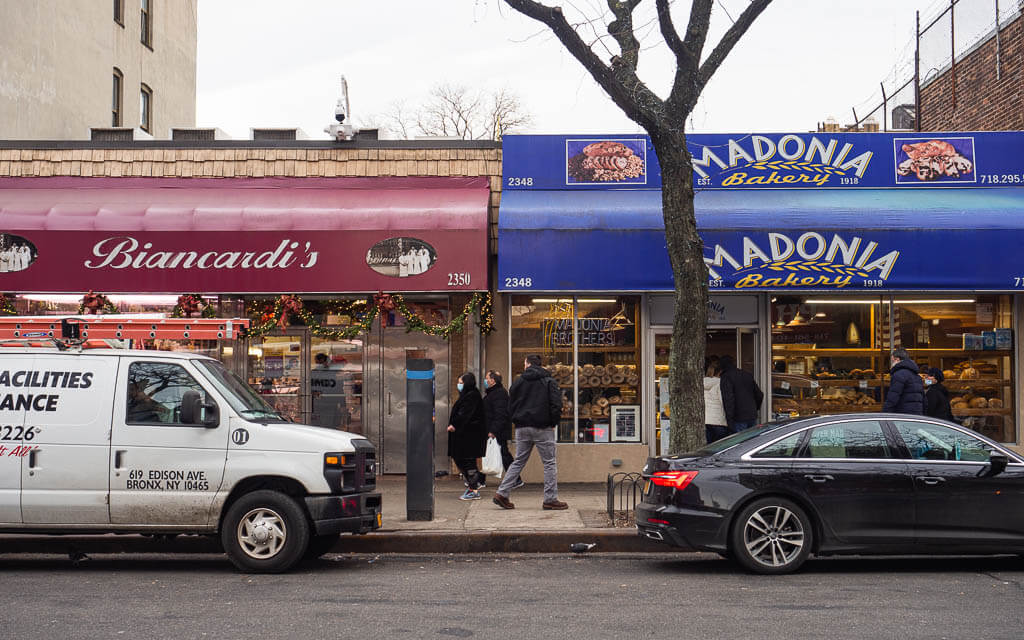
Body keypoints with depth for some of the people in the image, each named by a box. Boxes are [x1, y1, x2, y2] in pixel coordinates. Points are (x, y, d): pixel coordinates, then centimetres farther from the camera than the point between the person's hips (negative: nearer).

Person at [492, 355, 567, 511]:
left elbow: (511, 404, 9)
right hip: (543, 428, -4)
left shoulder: (518, 381, 8)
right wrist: (553, 423, 1)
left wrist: (516, 422, 15)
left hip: (522, 428, 4)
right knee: (549, 463, 3)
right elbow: (556, 404, -8)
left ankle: (502, 493, 6)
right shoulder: (549, 381, 0)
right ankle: (551, 499, 1)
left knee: (518, 461, 12)